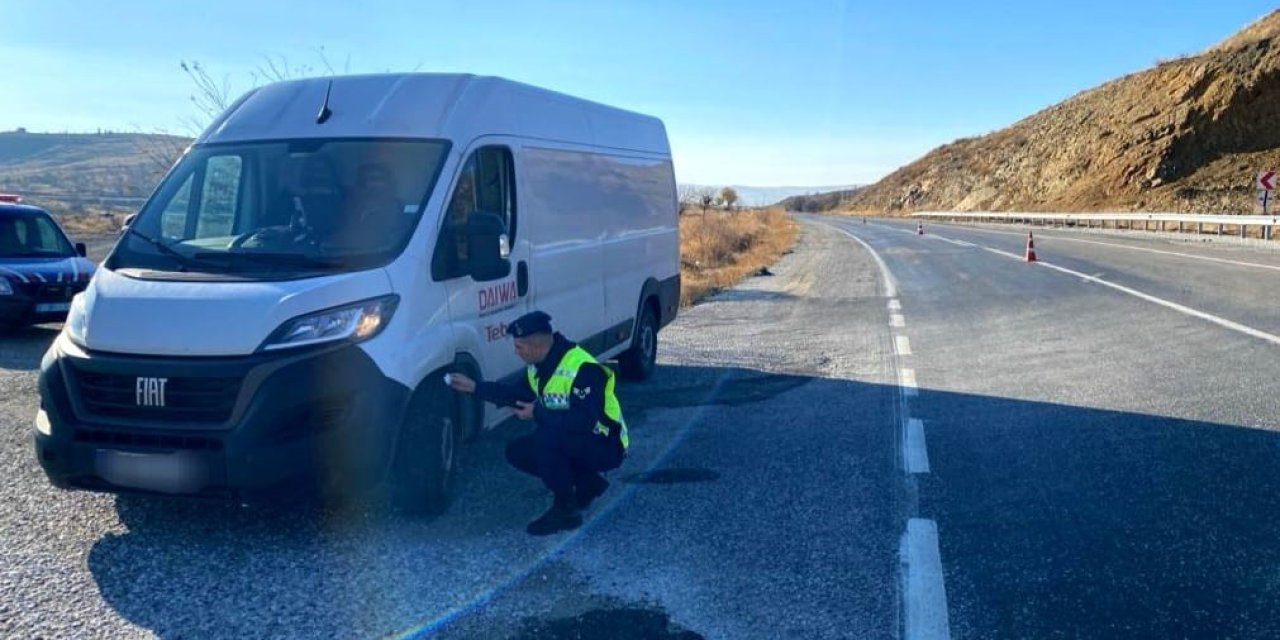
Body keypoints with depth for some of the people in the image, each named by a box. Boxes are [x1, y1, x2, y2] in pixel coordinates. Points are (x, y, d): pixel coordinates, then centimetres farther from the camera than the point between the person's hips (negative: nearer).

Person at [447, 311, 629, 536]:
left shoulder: (583, 368, -28)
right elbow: (521, 395, 17)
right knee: (517, 452, 2)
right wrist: (474, 387, 12)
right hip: (572, 441, 10)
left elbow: (584, 421, -35)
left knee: (545, 436, -31)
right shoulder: (540, 365, 1)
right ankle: (587, 483, 11)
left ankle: (565, 510, -15)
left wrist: (538, 414, -25)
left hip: (605, 446, -10)